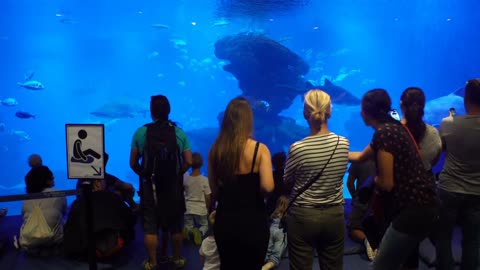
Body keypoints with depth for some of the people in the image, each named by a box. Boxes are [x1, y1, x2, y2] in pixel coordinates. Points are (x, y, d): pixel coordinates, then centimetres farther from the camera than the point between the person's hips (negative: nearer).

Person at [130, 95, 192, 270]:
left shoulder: (141, 132, -5)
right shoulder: (179, 133, -3)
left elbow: (133, 163, -3)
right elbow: (188, 162, -5)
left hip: (150, 185, -1)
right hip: (173, 186, 1)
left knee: (150, 227, 9)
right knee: (175, 226, 15)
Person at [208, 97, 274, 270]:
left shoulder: (215, 150, -2)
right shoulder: (260, 149, -13)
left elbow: (214, 191, 3)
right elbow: (267, 187, -23)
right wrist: (253, 189, -2)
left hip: (225, 220, 4)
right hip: (253, 221, -3)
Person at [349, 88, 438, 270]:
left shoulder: (383, 133, -18)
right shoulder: (393, 127, 12)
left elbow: (386, 184, -19)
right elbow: (360, 156, 27)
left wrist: (375, 178, 3)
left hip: (414, 210, -10)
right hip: (421, 205, 10)